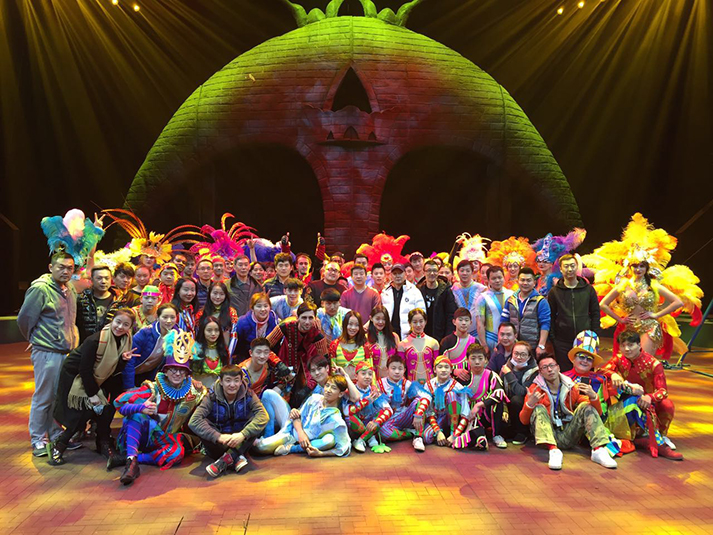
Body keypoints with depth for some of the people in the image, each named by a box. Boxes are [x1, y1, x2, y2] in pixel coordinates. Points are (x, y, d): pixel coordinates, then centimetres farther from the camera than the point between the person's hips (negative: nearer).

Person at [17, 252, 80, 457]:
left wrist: (73, 342, 14)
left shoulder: (71, 290, 9)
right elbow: (24, 318, -7)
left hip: (68, 352, 7)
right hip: (47, 353, -6)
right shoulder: (40, 289, -12)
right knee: (43, 398, 3)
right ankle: (38, 440, 16)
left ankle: (56, 435, 26)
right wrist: (36, 339, 5)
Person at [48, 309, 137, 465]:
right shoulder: (95, 341, -28)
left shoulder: (125, 341, -10)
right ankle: (58, 446, 3)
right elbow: (85, 369, -25)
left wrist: (123, 360, -28)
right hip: (74, 375, -6)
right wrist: (92, 394, -20)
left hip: (96, 378, 6)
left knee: (105, 409, -5)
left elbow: (115, 372, -8)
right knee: (85, 412, -13)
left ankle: (104, 442, 13)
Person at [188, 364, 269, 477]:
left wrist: (243, 434, -37)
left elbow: (263, 416, -24)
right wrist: (218, 437, -36)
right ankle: (237, 458, -30)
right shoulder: (212, 397, -11)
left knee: (256, 419, -25)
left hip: (241, 442, 1)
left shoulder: (248, 395, -8)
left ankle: (227, 458, -28)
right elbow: (193, 421, -25)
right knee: (201, 424, -28)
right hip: (219, 444, 0)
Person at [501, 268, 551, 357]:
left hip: (532, 347, -4)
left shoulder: (541, 302, -3)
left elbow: (545, 325, -7)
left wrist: (541, 346, -14)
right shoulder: (510, 300, 10)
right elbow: (503, 322, 12)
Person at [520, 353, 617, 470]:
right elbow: (524, 421, -5)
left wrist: (593, 396, -16)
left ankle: (598, 450, -24)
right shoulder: (535, 389, 1)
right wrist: (529, 404, -25)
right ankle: (553, 451, -41)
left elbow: (597, 413, 5)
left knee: (586, 406, -11)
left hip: (569, 434, 2)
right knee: (539, 408, -24)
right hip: (549, 435, -2)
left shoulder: (571, 387, 8)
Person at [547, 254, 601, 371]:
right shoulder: (554, 292, 3)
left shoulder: (588, 289, 6)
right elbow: (551, 317, 3)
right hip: (562, 343, -1)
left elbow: (595, 313, 7)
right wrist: (553, 338, -3)